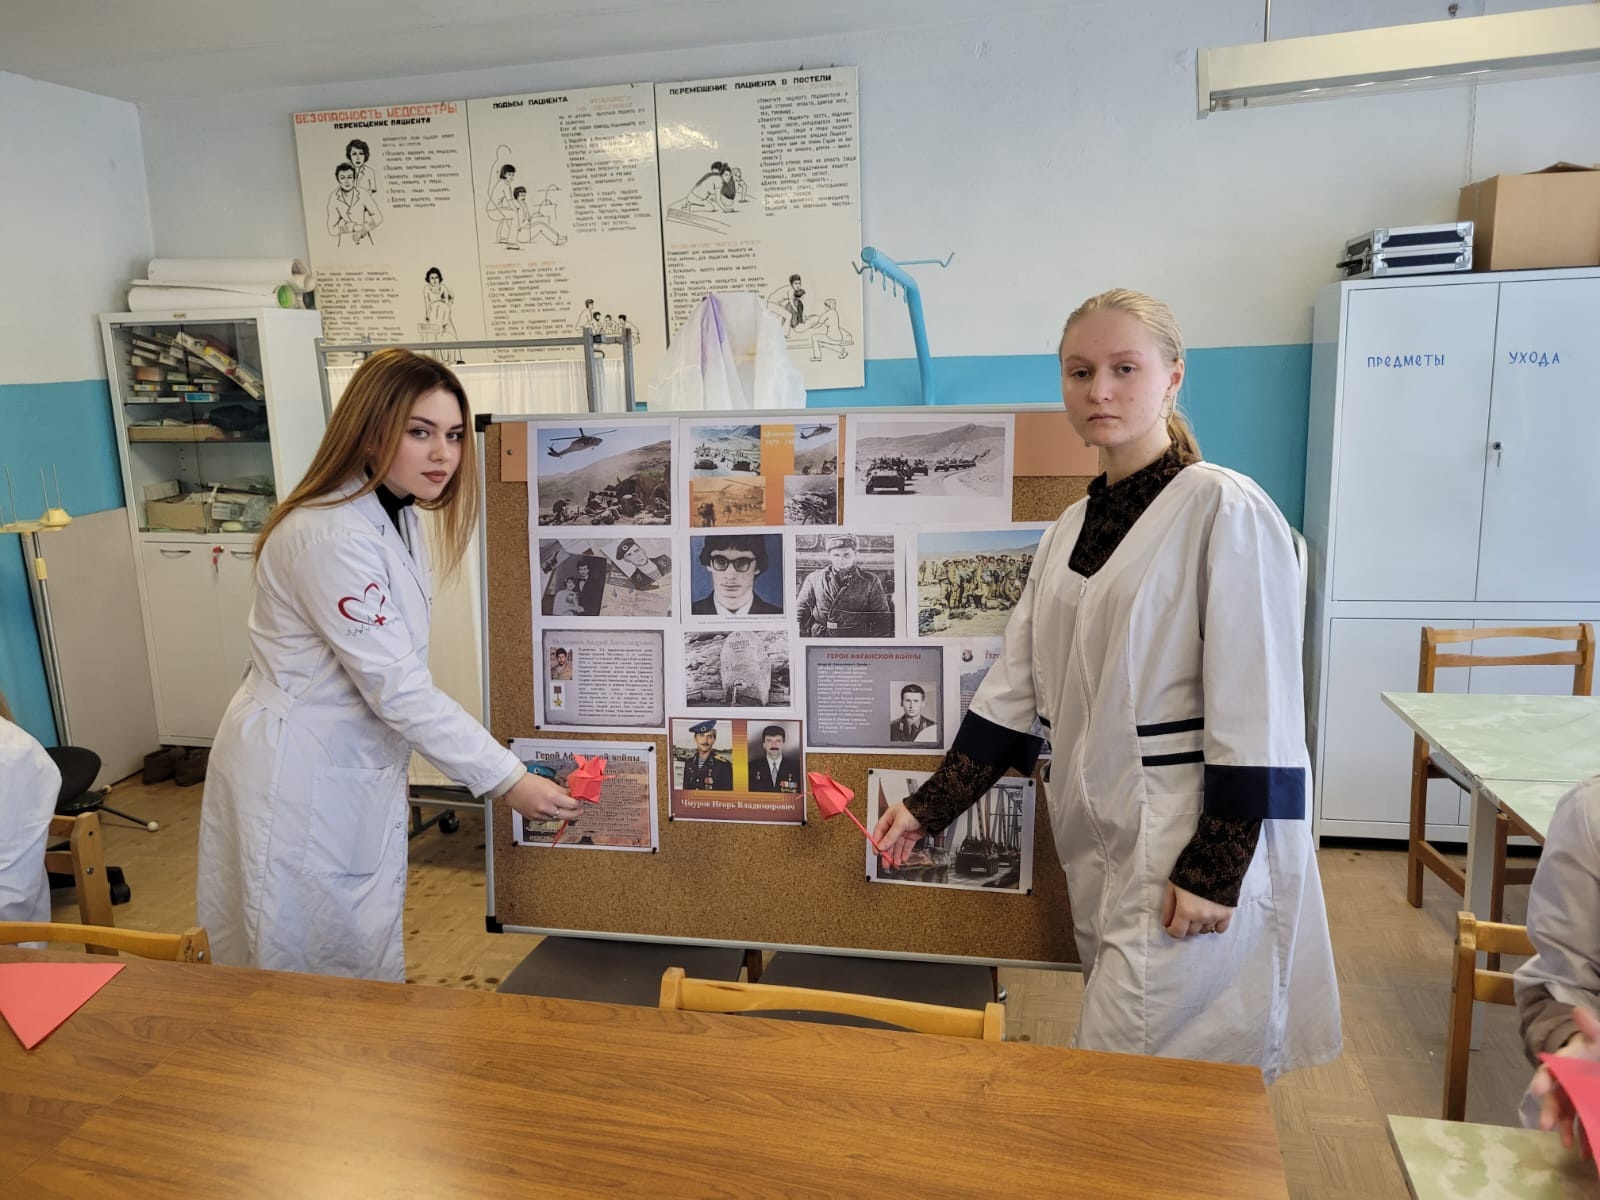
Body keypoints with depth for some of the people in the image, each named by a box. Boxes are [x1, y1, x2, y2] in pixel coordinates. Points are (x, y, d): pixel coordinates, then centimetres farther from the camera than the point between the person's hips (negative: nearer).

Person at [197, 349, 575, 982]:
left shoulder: (397, 518, 4)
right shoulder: (332, 536, -26)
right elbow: (398, 689, -26)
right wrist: (508, 780, -22)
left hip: (357, 774, 9)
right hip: (300, 782, -9)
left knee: (368, 961, 19)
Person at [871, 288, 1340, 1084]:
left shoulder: (1224, 509, -12)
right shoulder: (1070, 530, 9)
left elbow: (1256, 706, -15)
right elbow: (1015, 687, 10)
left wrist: (1215, 869, -17)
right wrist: (929, 807, 6)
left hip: (1195, 842, -7)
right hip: (1102, 840, 7)